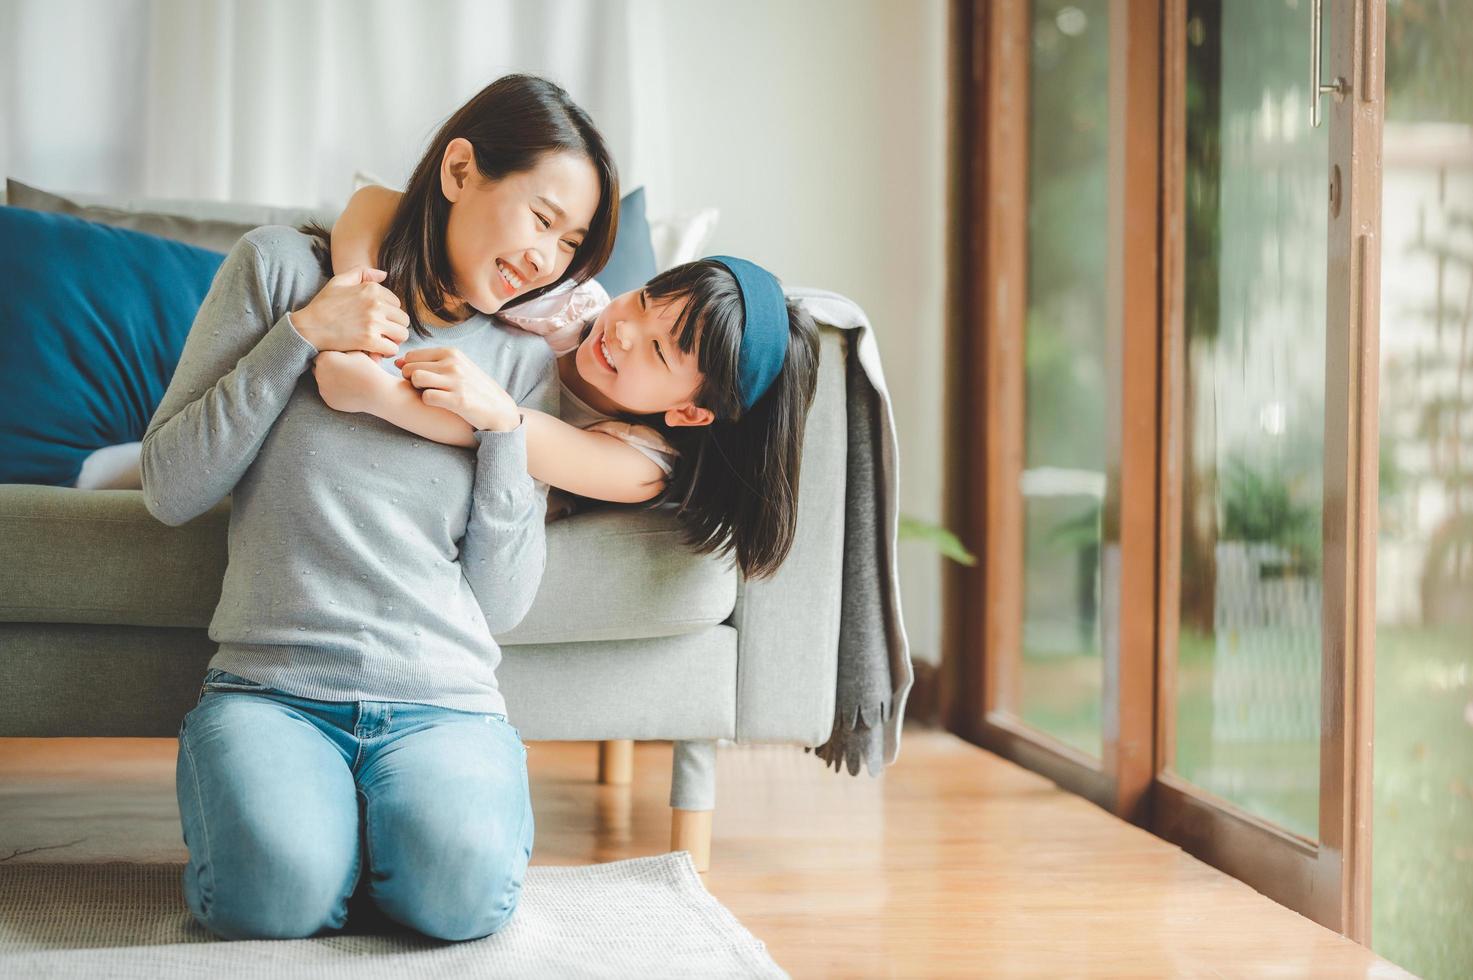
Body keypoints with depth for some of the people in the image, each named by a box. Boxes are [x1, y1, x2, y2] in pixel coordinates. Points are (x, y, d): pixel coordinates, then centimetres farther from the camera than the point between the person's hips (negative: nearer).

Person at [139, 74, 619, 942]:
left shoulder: (525, 361, 11)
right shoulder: (283, 270, 5)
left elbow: (502, 602, 6)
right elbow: (170, 492, 0)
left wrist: (503, 428, -6)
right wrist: (300, 338, -8)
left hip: (445, 702, 2)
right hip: (270, 692, -2)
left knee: (464, 892, -30)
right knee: (278, 893, -32)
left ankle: (370, 829, 4)